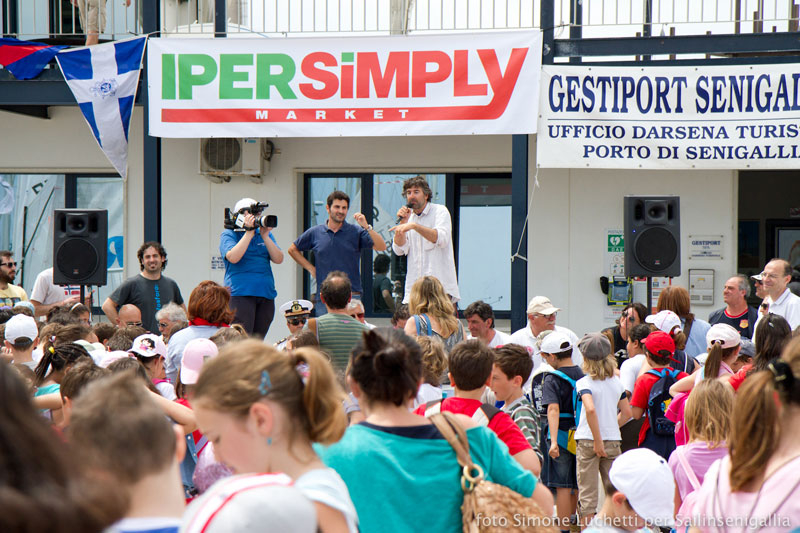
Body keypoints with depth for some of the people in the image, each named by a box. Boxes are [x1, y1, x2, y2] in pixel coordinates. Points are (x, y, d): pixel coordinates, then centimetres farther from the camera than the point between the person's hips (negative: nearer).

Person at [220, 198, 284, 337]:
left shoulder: (265, 234, 18)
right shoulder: (228, 235, 4)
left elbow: (278, 259, 6)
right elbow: (233, 257, -15)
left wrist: (265, 236, -5)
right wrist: (249, 232, -13)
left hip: (266, 294, 5)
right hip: (240, 293, -5)